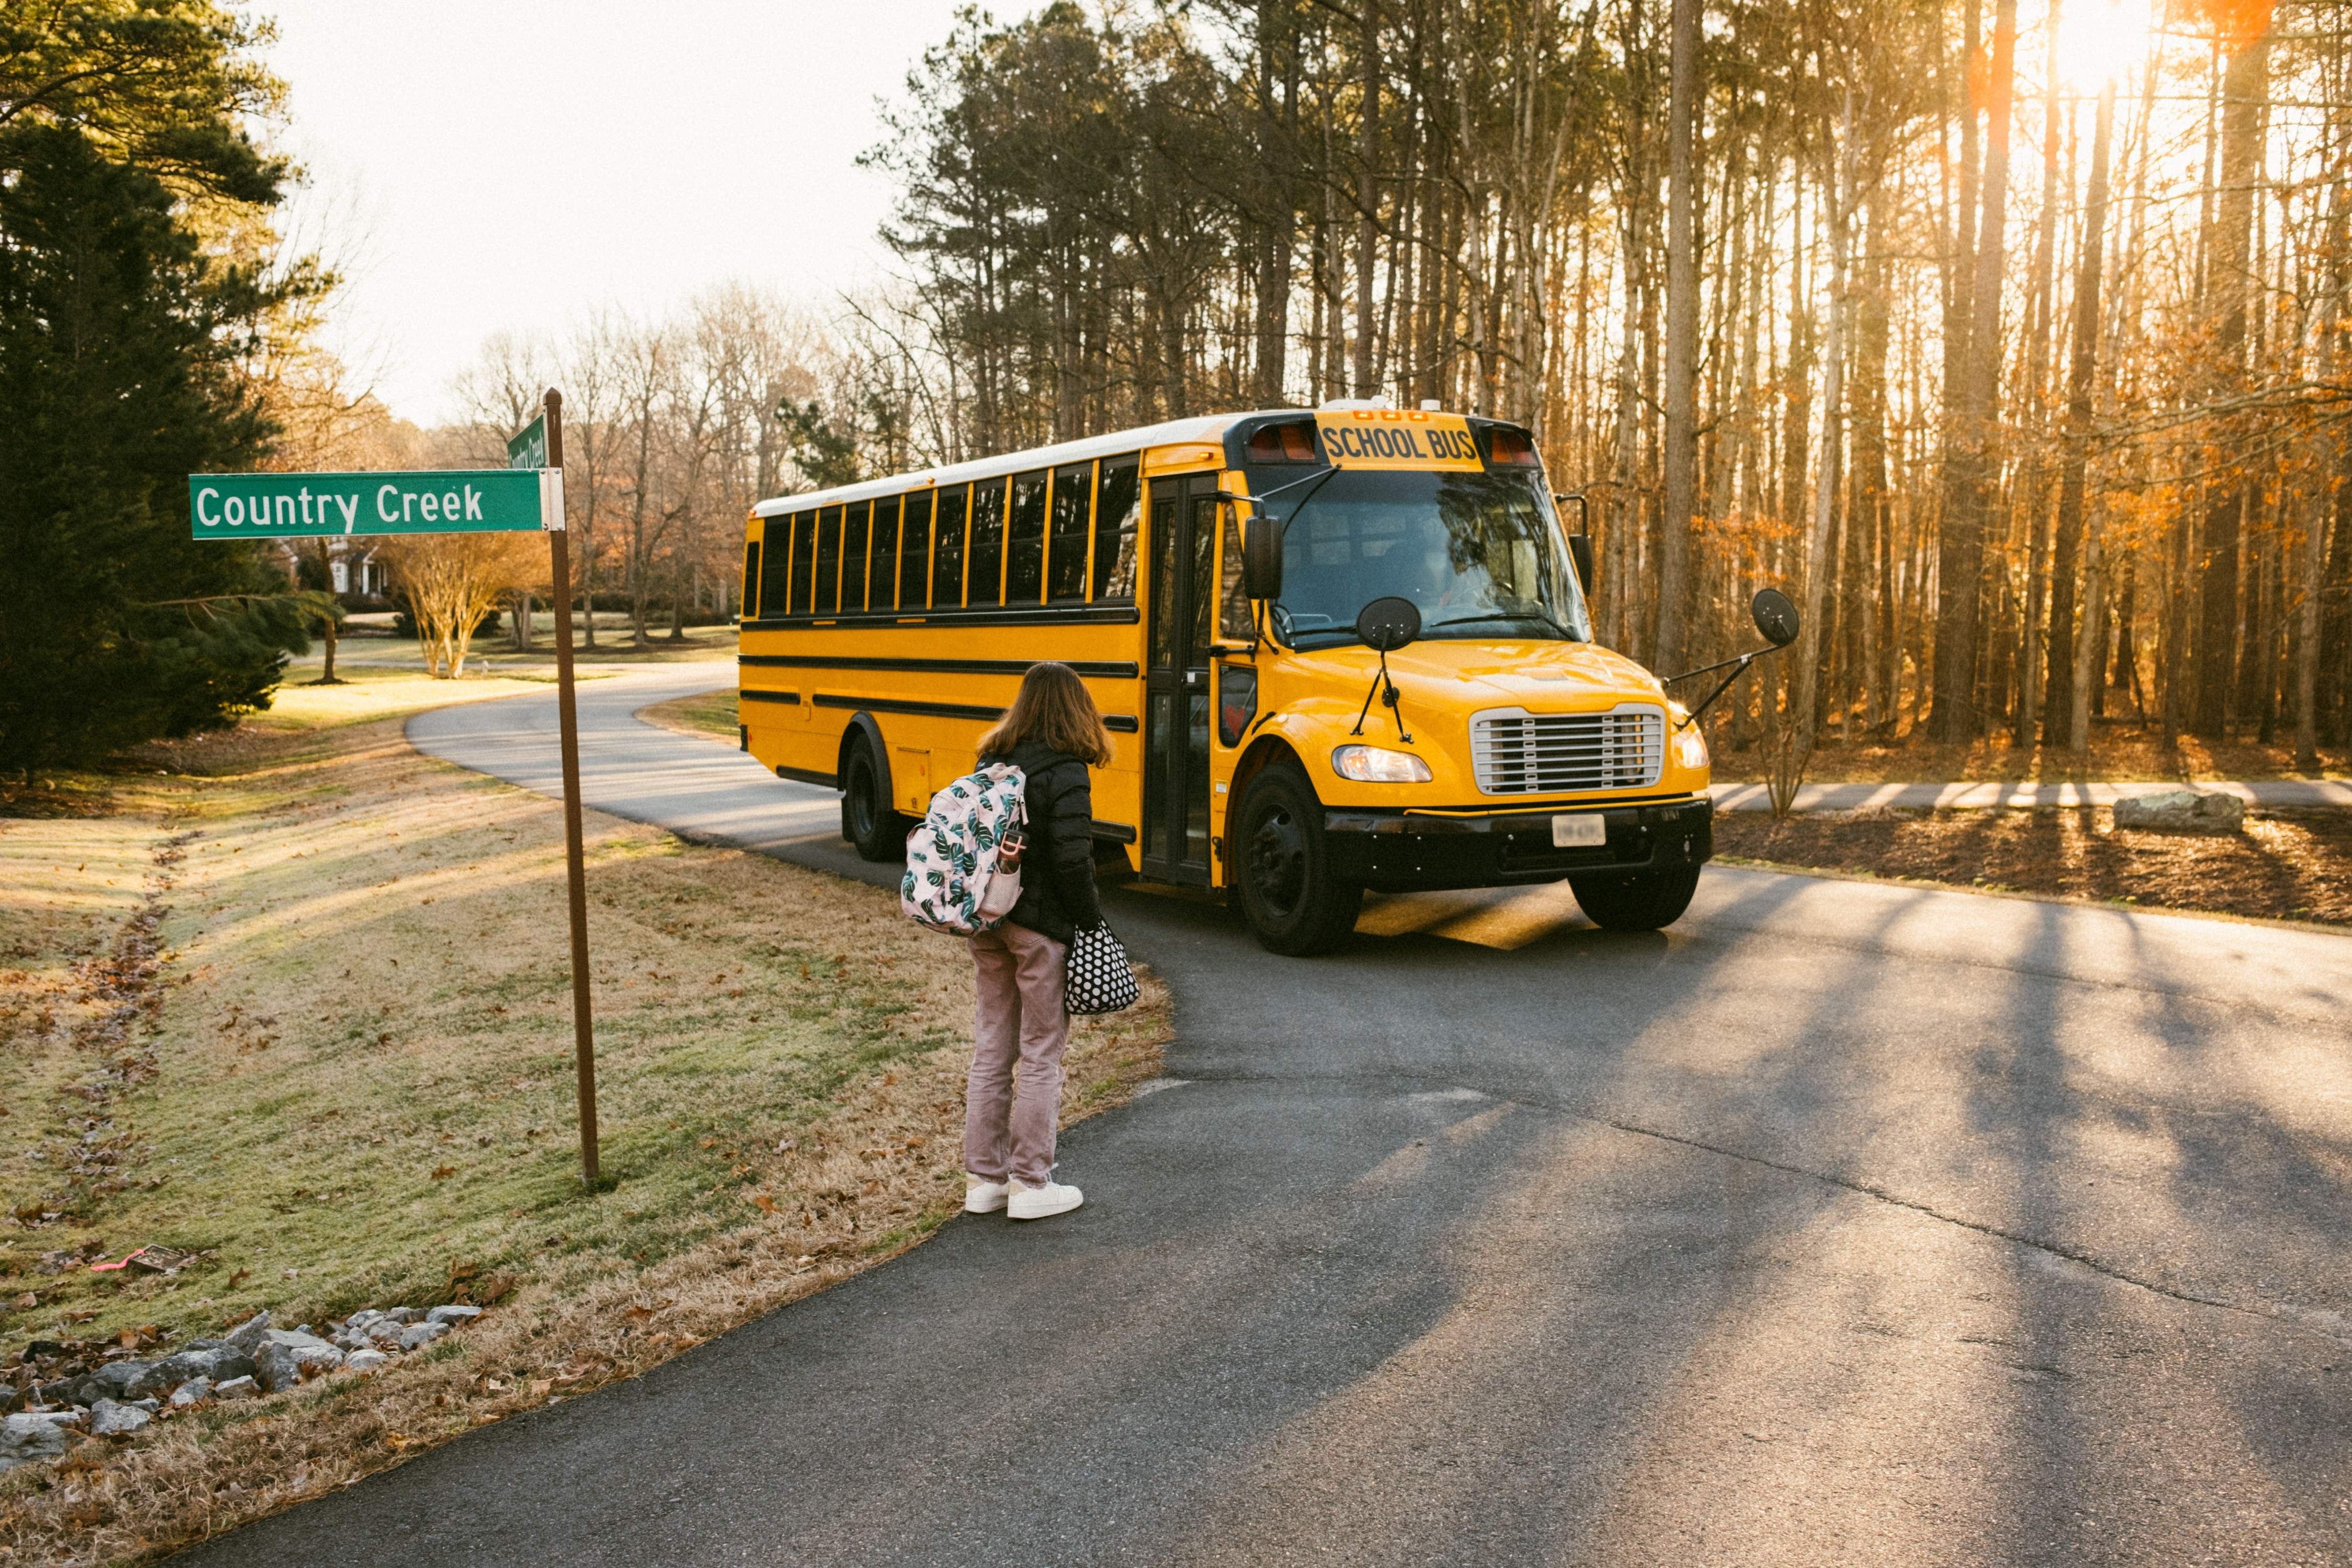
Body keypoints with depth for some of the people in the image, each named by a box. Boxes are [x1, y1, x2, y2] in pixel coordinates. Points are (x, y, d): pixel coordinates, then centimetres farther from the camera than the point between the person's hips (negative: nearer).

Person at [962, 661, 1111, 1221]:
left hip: (986, 922, 6)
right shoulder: (1064, 772, -15)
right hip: (1041, 927, -6)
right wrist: (1093, 923, -9)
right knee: (1040, 1055, 4)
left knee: (991, 1050, 13)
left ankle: (984, 1177, 20)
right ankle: (1031, 1185, 11)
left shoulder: (991, 761, 6)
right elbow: (1072, 860, -20)